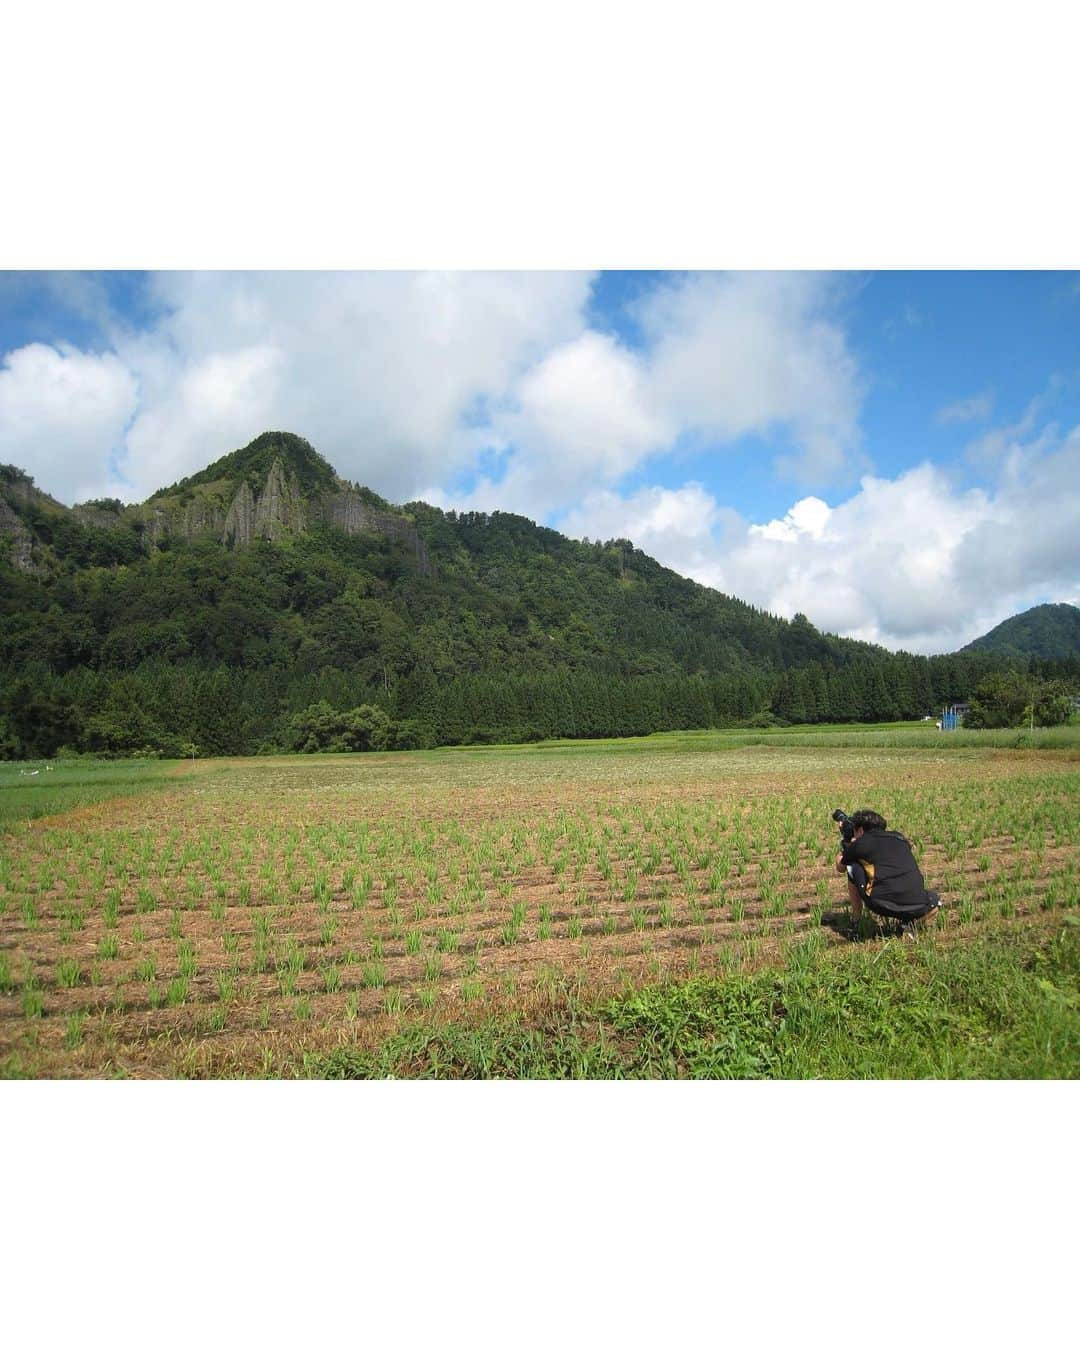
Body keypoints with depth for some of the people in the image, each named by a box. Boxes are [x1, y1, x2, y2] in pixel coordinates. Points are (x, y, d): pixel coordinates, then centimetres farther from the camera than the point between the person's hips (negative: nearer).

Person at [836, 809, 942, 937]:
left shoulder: (861, 842, 9)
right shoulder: (899, 838, 20)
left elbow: (840, 867, 27)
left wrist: (845, 847, 46)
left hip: (882, 905, -3)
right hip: (916, 908, 3)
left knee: (852, 867, 21)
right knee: (934, 900, 38)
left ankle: (856, 920, 25)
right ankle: (912, 923, 9)